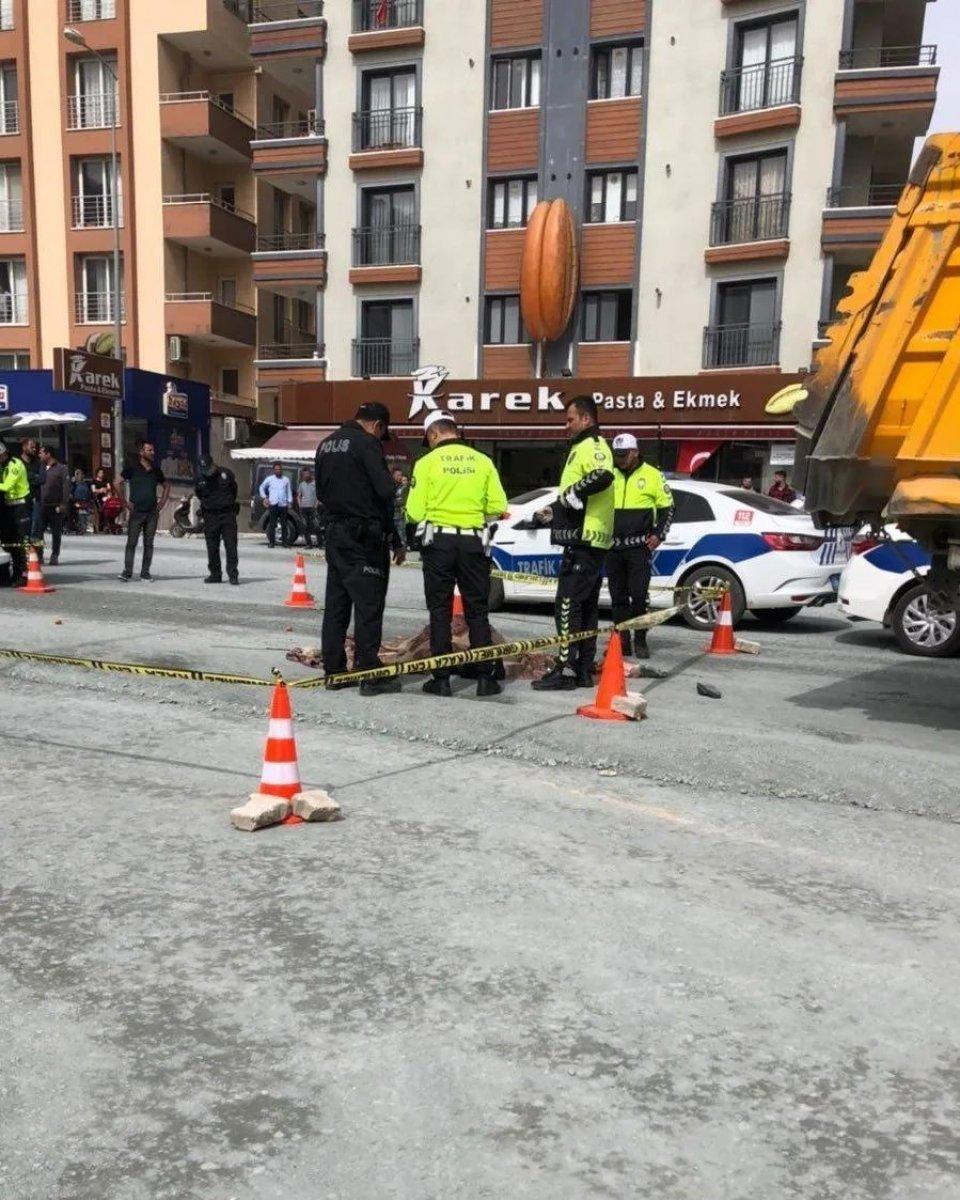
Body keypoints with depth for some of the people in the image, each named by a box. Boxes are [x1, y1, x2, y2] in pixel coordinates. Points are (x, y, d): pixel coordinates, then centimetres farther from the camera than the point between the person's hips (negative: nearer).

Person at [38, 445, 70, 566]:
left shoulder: (61, 469, -2)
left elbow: (66, 487, -7)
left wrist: (64, 503, -15)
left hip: (56, 506, -4)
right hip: (42, 506, 4)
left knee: (56, 532, 3)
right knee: (38, 530, -3)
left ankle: (54, 556, 11)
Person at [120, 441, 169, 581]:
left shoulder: (156, 471, 10)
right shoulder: (132, 469, -1)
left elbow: (166, 486, 23)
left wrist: (162, 502, 11)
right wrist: (125, 503, -5)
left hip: (152, 513, 3)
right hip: (136, 512, -3)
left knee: (148, 544, 5)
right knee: (131, 542, -5)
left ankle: (145, 572, 12)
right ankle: (127, 571, 0)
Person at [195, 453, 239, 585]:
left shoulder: (226, 474, -3)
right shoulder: (200, 479, 2)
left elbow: (234, 490, 11)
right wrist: (210, 505, 13)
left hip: (228, 514, -2)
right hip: (210, 516, 2)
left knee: (231, 546, -5)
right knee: (212, 548, 5)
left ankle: (233, 575, -3)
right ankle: (215, 574, 14)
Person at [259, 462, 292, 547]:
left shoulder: (286, 479, 13)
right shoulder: (269, 479, 9)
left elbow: (289, 491, 15)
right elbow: (262, 487, 17)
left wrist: (290, 501, 6)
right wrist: (264, 497, 6)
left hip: (283, 505, 1)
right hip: (273, 504, -1)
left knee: (284, 524, 2)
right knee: (272, 524, -4)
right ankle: (271, 542, 0)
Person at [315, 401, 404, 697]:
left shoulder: (326, 444, 15)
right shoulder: (367, 443, -11)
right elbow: (386, 491, -17)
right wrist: (395, 539, -8)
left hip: (334, 533, 8)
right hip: (364, 536, -8)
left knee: (336, 602, 12)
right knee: (369, 603, -4)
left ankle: (333, 669, 17)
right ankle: (369, 673, -3)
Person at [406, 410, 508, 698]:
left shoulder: (427, 463, -5)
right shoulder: (482, 461, 2)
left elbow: (414, 513, -9)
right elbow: (498, 506, -2)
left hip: (438, 542, -2)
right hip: (473, 542, 2)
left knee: (440, 611, 7)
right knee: (478, 610, 10)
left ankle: (441, 679, 8)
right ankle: (485, 677, 10)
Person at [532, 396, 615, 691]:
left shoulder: (592, 446, -9)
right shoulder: (583, 447, 23)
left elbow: (602, 476, -32)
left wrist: (571, 493, -20)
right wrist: (555, 511, 28)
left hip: (584, 539, -11)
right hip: (588, 541, 11)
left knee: (568, 603, -10)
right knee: (586, 606, 12)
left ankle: (566, 669, -10)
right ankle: (584, 669, 18)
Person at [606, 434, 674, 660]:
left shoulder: (652, 475, 2)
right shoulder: (610, 476, 12)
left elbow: (667, 507, 6)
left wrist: (658, 534, -5)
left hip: (639, 546, -4)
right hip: (613, 546, 4)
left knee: (639, 595, -8)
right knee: (618, 597, 7)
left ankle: (640, 641, 4)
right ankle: (622, 641, 14)